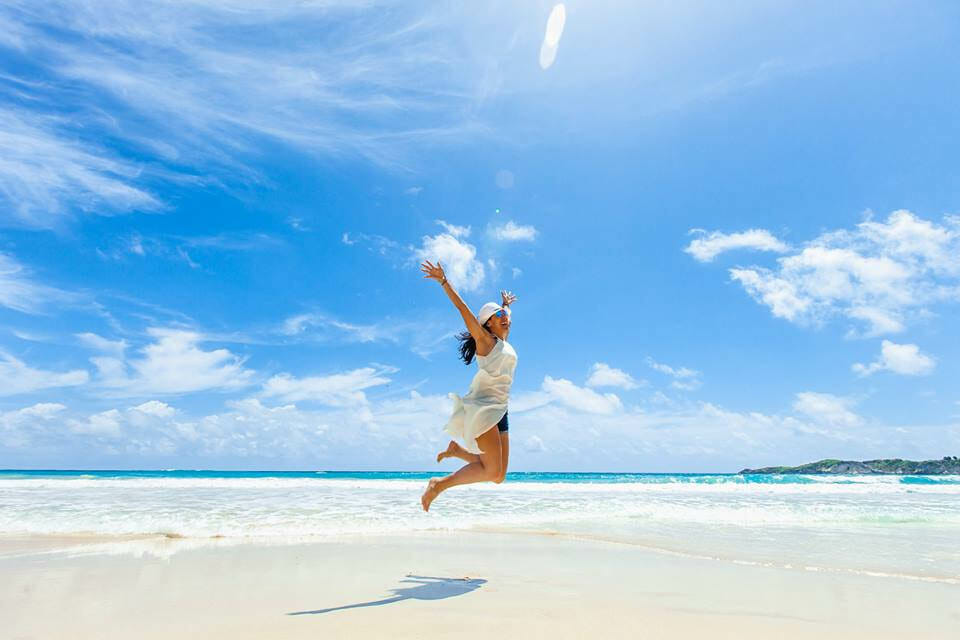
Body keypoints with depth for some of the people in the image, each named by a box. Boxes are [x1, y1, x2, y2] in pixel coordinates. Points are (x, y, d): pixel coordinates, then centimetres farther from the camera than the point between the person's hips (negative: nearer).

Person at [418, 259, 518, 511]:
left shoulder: (505, 343, 18)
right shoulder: (485, 341, -2)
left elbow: (505, 323, 41)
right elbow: (463, 309, -8)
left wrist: (507, 305, 54)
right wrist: (443, 281, -12)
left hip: (499, 412, 8)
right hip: (481, 409, -8)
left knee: (498, 476, 6)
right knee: (492, 472, -17)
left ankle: (457, 449, 20)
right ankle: (439, 484, -4)